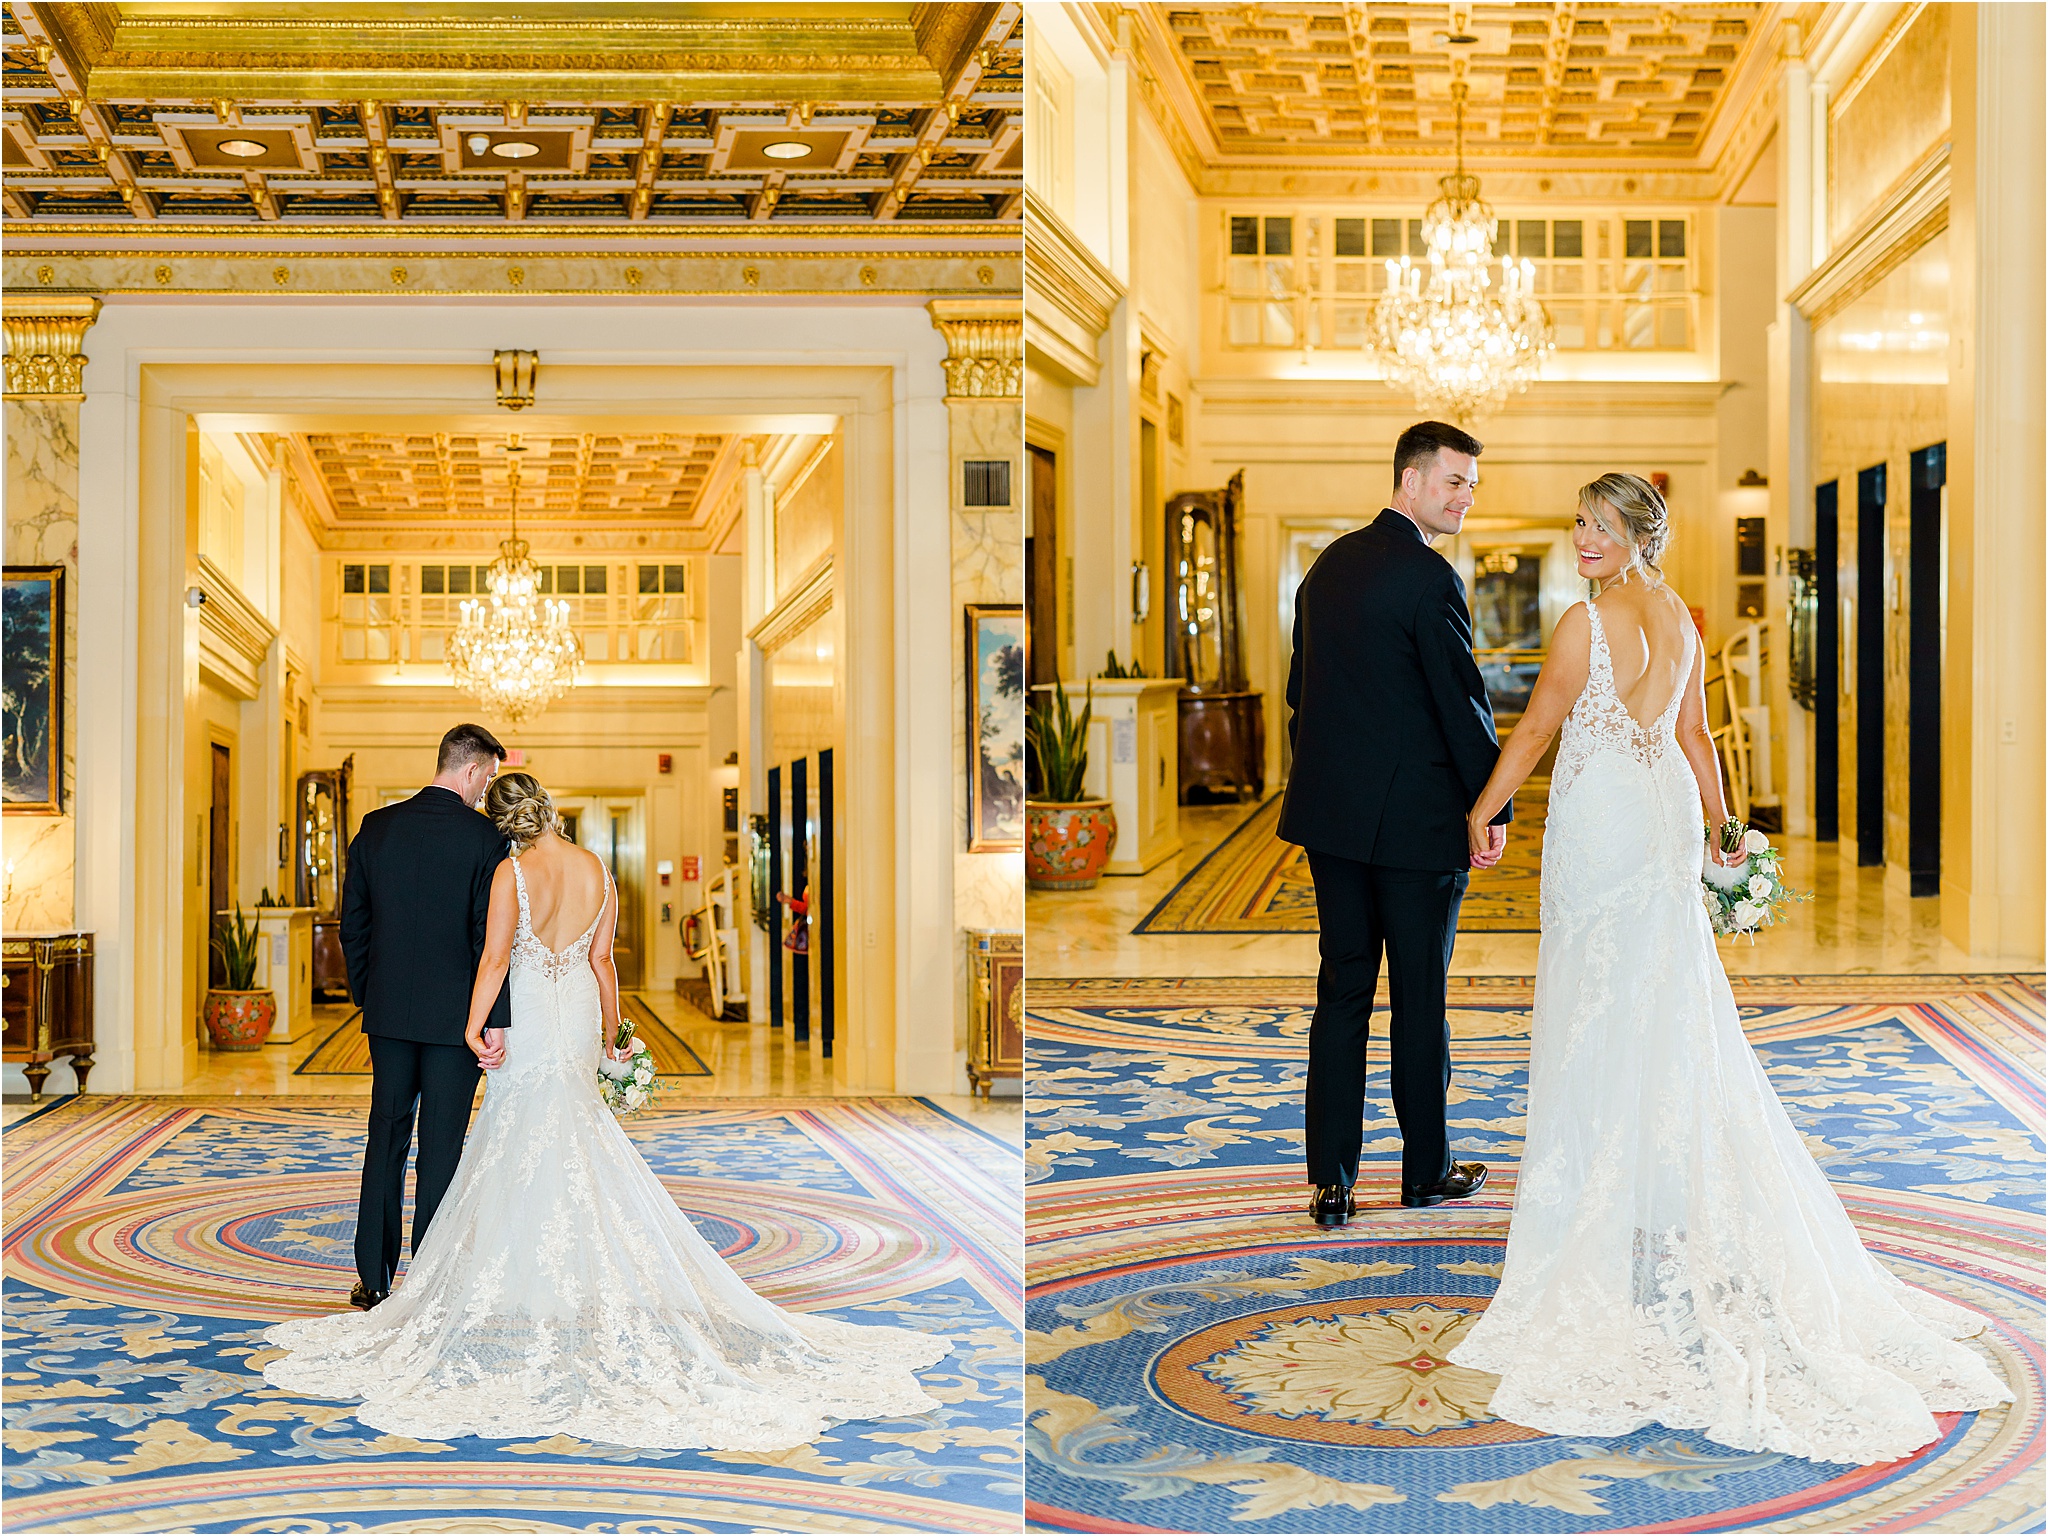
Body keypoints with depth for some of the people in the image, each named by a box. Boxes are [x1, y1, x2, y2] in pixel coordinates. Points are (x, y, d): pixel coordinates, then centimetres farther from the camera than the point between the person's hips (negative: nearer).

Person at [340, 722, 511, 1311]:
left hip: (389, 1011, 4)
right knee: (442, 1146, 3)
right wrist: (496, 1018, -12)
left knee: (385, 1139, 12)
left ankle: (374, 1277, 15)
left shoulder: (376, 827, 2)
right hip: (455, 1015, -4)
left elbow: (352, 922, 7)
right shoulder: (484, 837, -11)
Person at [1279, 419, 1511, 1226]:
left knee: (1342, 988, 8)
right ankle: (1426, 1169, 19)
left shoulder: (1329, 565, 10)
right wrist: (1494, 809, -3)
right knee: (1421, 994, 6)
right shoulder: (1428, 578, -15)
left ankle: (1331, 1179, 8)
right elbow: (1462, 700, -13)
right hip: (1417, 822, -6)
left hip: (1331, 814, 7)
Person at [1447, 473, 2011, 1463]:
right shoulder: (1680, 622, 8)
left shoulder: (1587, 623, -15)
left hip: (1602, 822, -7)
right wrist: (1718, 824, 23)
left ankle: (1609, 1205, 8)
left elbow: (1534, 730, -10)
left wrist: (1481, 812, 0)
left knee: (1603, 1009, 1)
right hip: (1665, 816, 7)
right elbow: (1694, 734, 13)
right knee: (1669, 1009, 12)